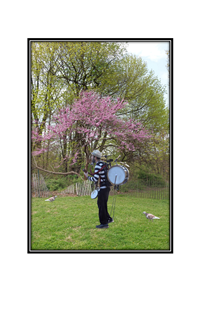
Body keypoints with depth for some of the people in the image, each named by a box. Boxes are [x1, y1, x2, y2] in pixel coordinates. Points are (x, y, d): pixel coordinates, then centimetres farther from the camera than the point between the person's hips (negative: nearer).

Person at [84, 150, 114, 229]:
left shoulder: (98, 166, -17)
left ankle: (104, 223, 6)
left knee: (101, 205, -1)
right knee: (102, 204, 19)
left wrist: (87, 176, -7)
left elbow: (95, 179, -22)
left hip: (103, 188, -9)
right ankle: (108, 218, 26)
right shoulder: (103, 164, 13)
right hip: (106, 187, 9)